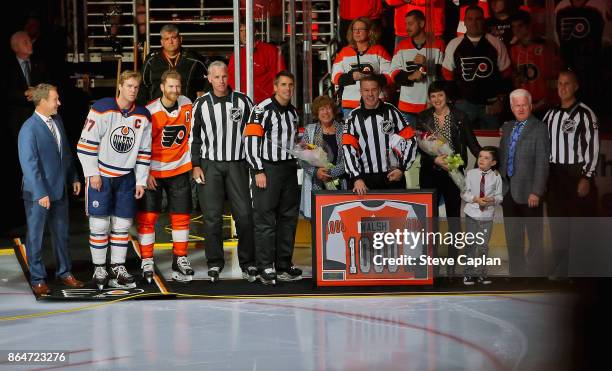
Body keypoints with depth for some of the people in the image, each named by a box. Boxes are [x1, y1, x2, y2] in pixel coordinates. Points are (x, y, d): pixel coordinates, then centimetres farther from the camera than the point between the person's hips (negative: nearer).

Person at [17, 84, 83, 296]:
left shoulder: (57, 120, 4)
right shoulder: (29, 129, -19)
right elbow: (29, 164, -21)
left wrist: (73, 178, 15)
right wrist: (41, 194, -22)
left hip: (59, 190, 7)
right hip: (38, 193, -7)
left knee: (61, 234, 18)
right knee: (35, 236, 6)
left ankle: (64, 272, 31)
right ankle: (37, 279, 16)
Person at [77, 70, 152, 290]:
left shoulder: (143, 116, 2)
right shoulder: (101, 109, -13)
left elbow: (144, 152, 8)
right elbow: (86, 143, -12)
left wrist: (141, 181, 5)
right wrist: (92, 174, -13)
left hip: (126, 177, 4)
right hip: (100, 175, -4)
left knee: (123, 223, 7)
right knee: (100, 223, -2)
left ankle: (118, 268, 17)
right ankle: (99, 269, 8)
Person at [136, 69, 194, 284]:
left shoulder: (187, 105, 0)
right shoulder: (150, 112, -13)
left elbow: (192, 134, 12)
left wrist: (195, 163, 10)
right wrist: (146, 174, -11)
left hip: (179, 170, 4)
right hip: (153, 172, -4)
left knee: (181, 216, 7)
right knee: (147, 216, -3)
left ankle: (180, 259, 16)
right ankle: (146, 262, 4)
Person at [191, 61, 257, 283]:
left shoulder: (242, 101, 3)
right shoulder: (201, 104, 4)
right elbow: (194, 137, 8)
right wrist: (196, 165, 0)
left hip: (237, 164, 0)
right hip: (210, 165, 0)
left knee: (245, 214, -5)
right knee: (212, 217, 0)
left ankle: (248, 263, 5)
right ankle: (214, 263, 9)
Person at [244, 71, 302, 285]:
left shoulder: (293, 112, 16)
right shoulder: (263, 110, -8)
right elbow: (251, 141, -13)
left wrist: (294, 166, 17)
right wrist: (258, 171, -18)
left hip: (288, 169, 8)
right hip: (267, 169, -8)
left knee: (288, 217, 9)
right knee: (265, 219, -6)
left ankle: (284, 265, 17)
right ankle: (265, 268, -4)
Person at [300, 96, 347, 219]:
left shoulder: (343, 130, 6)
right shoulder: (310, 130, 9)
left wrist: (331, 172, -13)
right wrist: (315, 171, -14)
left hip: (337, 185, 0)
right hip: (315, 185, 1)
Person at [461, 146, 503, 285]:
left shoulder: (496, 176, -2)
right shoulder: (471, 173, -2)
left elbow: (499, 196, 1)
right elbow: (464, 193, -2)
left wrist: (493, 199, -19)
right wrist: (475, 199, -17)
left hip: (487, 215, 0)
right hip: (472, 214, 0)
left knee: (484, 245, 6)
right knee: (471, 244, 6)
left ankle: (482, 273, 18)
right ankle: (468, 274, 15)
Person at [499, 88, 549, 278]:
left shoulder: (539, 129, -8)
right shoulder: (507, 128, 13)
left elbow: (542, 163, -12)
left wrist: (536, 192, -16)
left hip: (528, 191, -7)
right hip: (508, 191, 7)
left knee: (534, 236, 1)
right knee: (513, 237, 13)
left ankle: (533, 274, 7)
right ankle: (516, 273, 21)